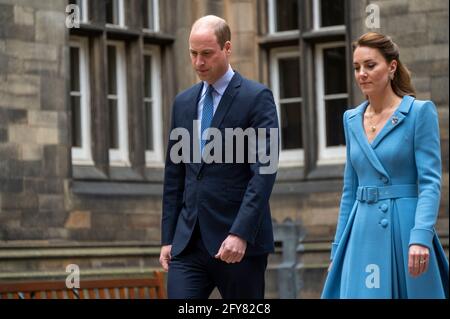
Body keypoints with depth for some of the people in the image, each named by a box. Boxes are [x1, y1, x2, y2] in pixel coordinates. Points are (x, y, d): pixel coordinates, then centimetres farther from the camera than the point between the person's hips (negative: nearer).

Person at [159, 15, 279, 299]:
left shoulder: (257, 97, -5)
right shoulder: (183, 103, 14)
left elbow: (263, 172, -13)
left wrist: (240, 234, -21)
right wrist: (168, 238, 11)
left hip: (240, 242, -5)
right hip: (189, 241, 5)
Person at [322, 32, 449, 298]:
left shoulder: (420, 112, -4)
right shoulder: (352, 119, 13)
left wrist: (421, 237, -23)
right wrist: (338, 248, 14)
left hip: (404, 232, -5)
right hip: (363, 236, 5)